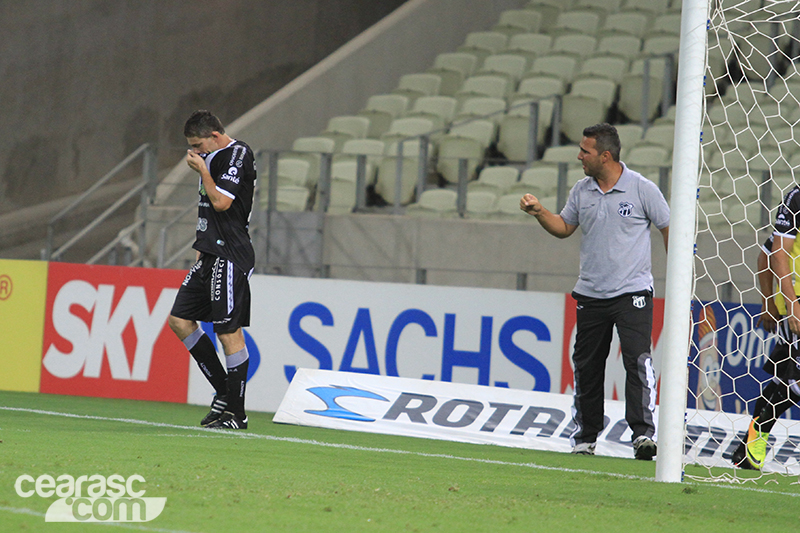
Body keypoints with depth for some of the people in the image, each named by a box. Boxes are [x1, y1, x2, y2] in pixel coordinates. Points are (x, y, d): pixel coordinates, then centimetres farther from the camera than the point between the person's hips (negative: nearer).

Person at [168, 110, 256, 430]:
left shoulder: (238, 156, -11)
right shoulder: (215, 157, 17)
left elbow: (221, 202, -21)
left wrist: (202, 170, -9)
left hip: (230, 257, -10)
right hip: (211, 255, 10)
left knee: (228, 330, -8)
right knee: (180, 319, 9)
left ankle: (236, 413, -2)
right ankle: (224, 392, 14)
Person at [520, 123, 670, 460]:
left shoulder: (642, 189, -6)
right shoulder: (581, 191, 7)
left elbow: (669, 228, 0)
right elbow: (564, 227, 18)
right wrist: (539, 212, 1)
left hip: (632, 292, -5)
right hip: (591, 294, 5)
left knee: (638, 361, -17)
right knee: (586, 367, 7)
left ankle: (643, 434, -20)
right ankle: (584, 438, 17)